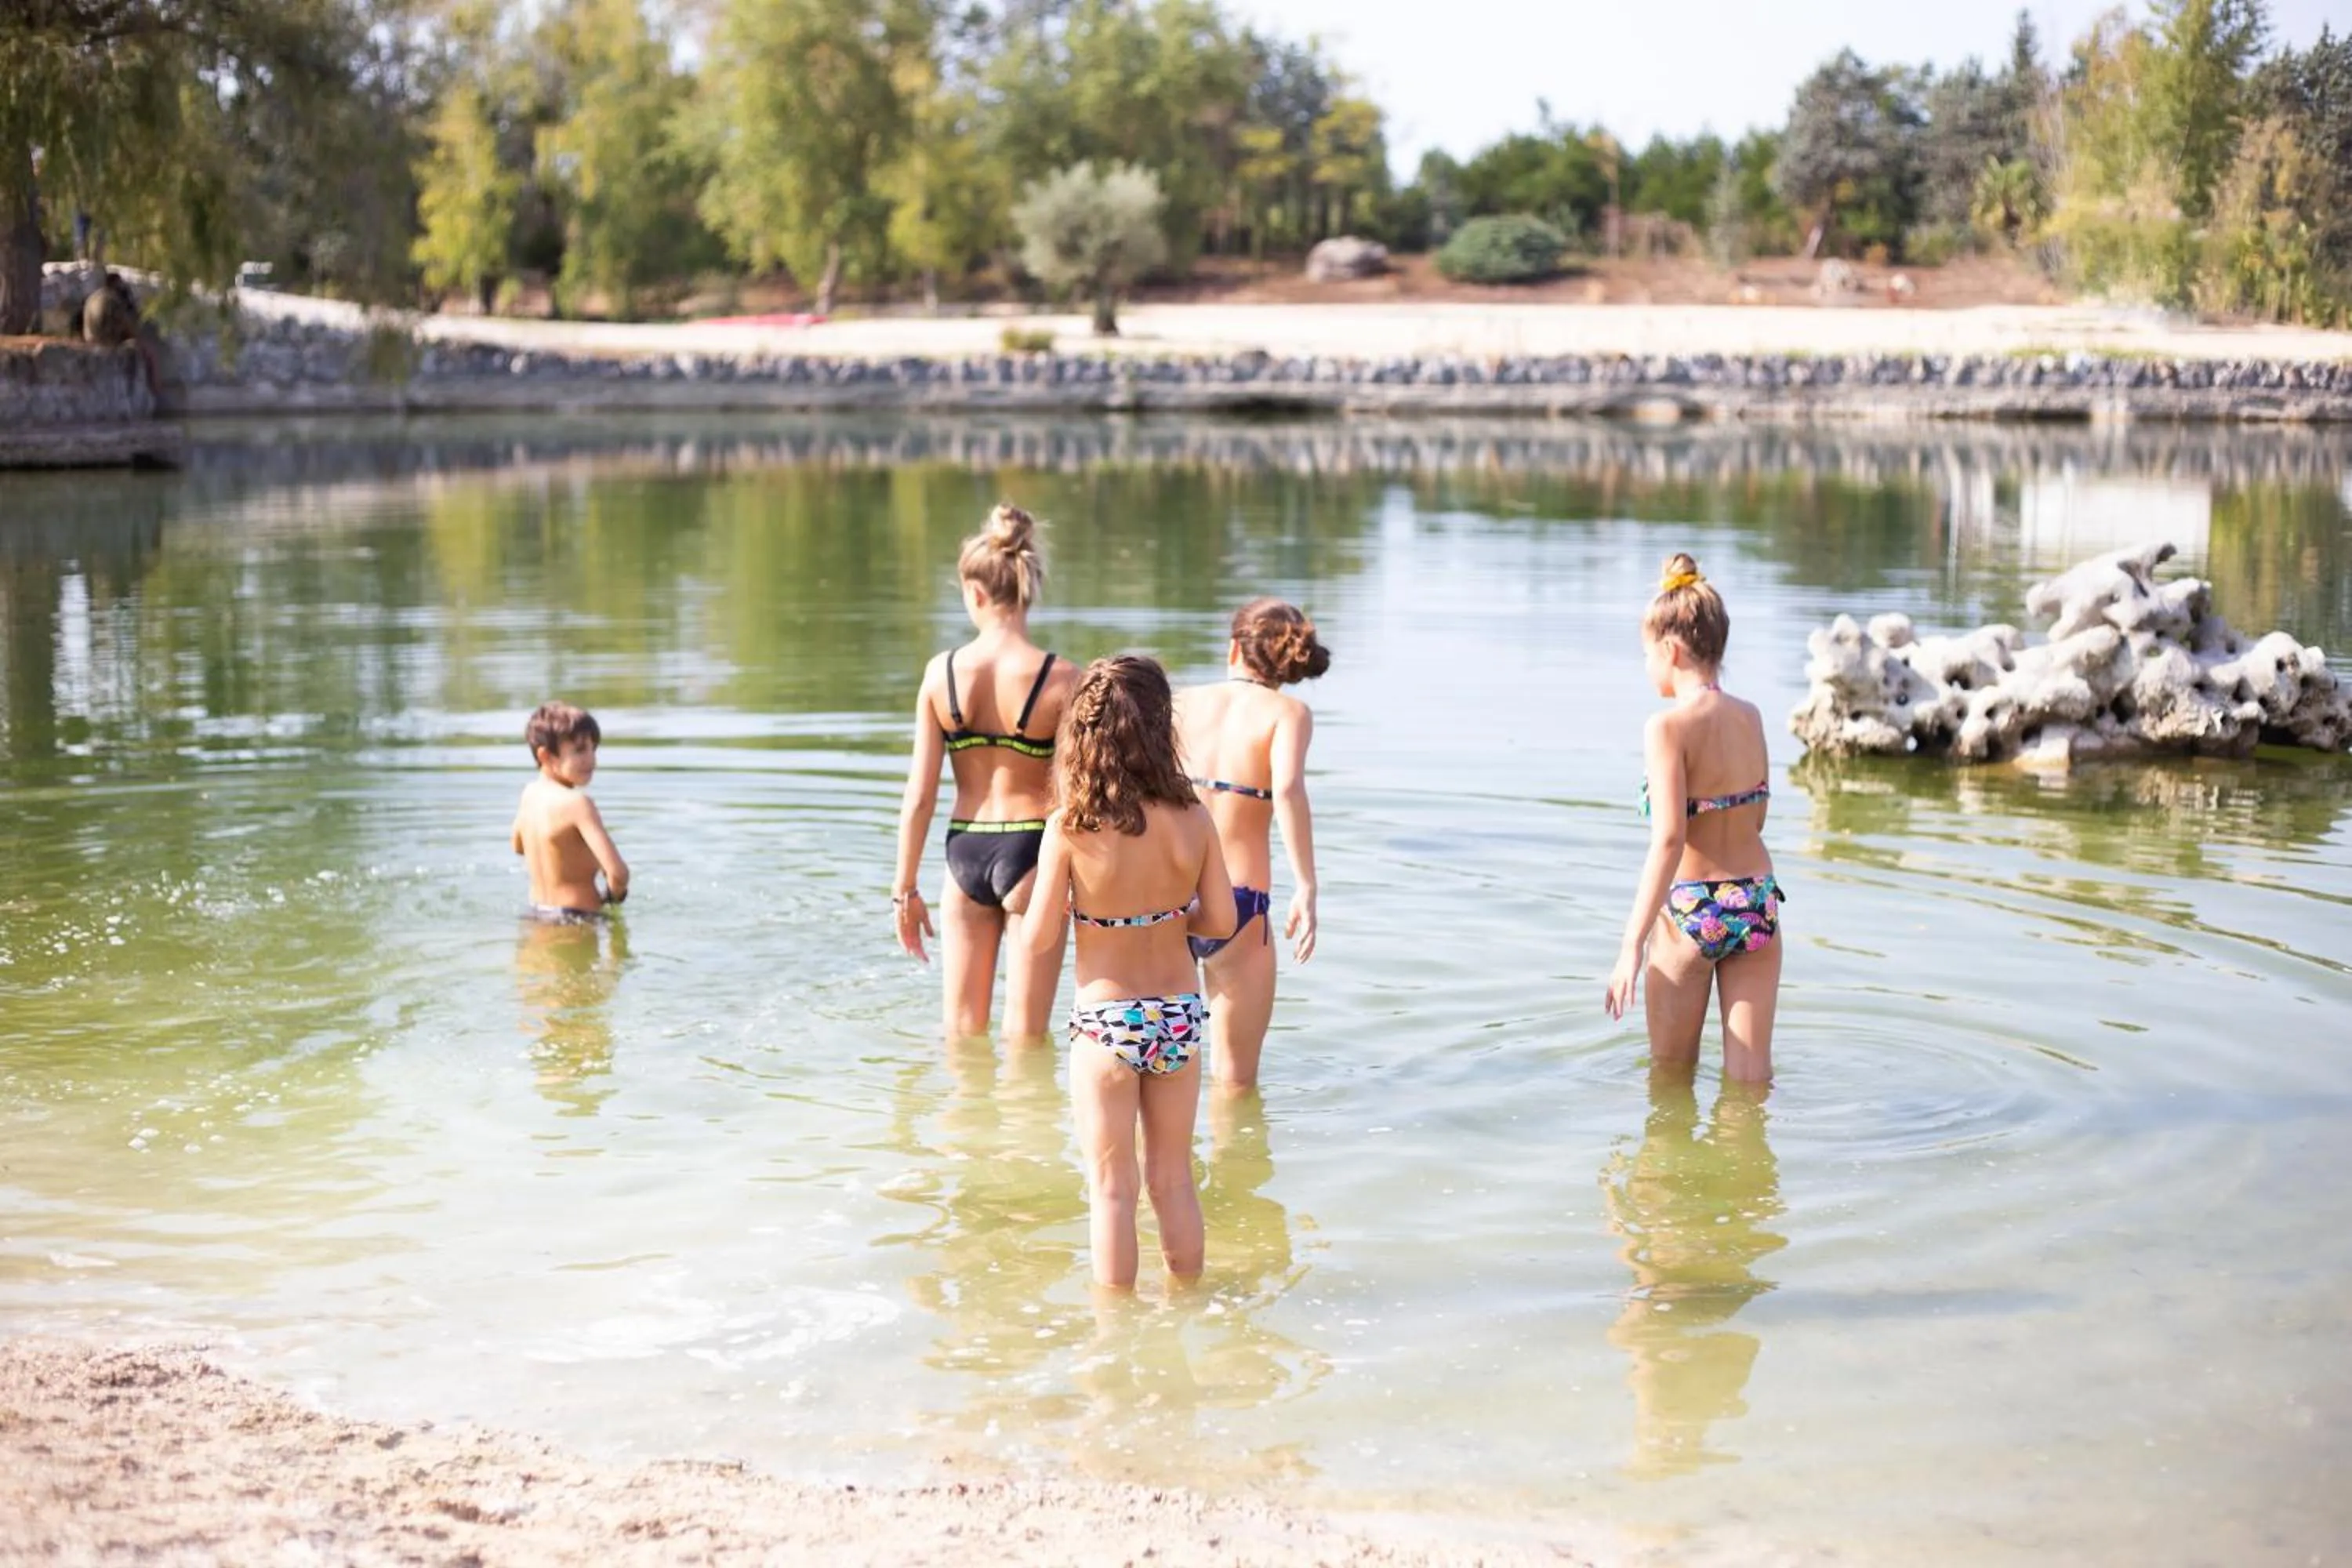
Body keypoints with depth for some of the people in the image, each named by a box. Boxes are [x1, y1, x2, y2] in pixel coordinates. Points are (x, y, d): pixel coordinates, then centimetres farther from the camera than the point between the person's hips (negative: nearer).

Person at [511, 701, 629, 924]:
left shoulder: (530, 794, 4)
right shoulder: (577, 804, -21)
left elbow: (519, 846, 26)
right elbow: (618, 872, -27)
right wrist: (615, 894, -6)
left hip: (537, 911, 9)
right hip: (576, 917, -9)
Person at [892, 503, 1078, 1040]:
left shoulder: (941, 672, -5)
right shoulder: (1059, 678, -12)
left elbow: (919, 795, -2)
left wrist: (906, 888, 8)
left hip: (965, 852, 3)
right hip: (1032, 852, -3)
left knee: (962, 1029, 16)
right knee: (1025, 1034, 9)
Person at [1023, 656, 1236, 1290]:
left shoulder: (1069, 828, -17)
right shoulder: (1192, 820, -9)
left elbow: (1039, 940, -12)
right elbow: (1220, 922, -2)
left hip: (1106, 1021, -3)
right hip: (1179, 1016, 3)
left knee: (1111, 1188, 10)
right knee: (1173, 1179, 19)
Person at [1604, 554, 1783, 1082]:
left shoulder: (1668, 726, -14)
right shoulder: (1750, 717, 4)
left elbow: (1669, 840, -21)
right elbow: (1755, 819, 12)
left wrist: (1633, 944, -20)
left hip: (1690, 909, -5)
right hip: (1758, 901, 5)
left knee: (1672, 1074, 14)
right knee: (1750, 1075, 8)